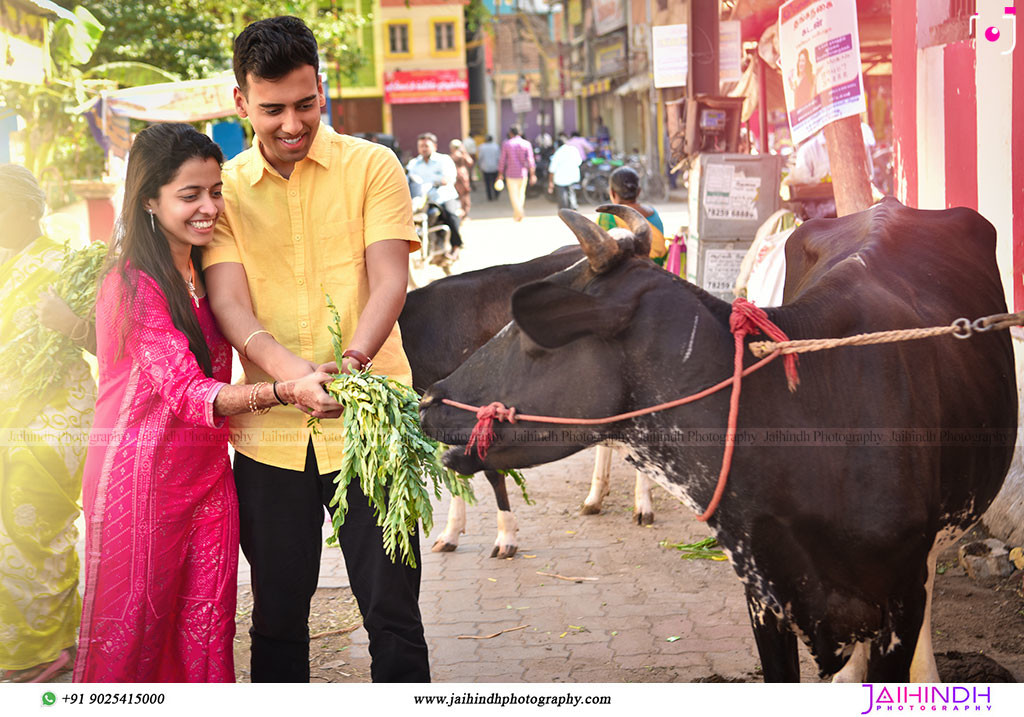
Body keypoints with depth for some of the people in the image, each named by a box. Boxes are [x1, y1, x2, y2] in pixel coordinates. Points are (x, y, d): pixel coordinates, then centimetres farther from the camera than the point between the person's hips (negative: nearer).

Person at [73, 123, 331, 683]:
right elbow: (187, 393, -25)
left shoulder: (202, 272, 10)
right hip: (142, 482, -7)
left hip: (207, 477, 7)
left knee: (206, 635, 8)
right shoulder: (132, 284, -15)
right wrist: (285, 391, -39)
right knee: (133, 636, 4)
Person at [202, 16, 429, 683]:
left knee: (393, 612, 1)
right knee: (277, 614, 12)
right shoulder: (223, 188, 5)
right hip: (270, 430, 2)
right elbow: (229, 302, -7)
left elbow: (389, 281, -8)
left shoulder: (372, 166, 1)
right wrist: (285, 366, -29)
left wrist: (352, 362, -29)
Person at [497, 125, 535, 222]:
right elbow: (530, 160, -7)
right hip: (522, 173, 2)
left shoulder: (506, 144, -4)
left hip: (511, 174, -2)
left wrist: (500, 174, 7)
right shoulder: (526, 144, -2)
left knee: (513, 195, 2)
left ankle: (519, 212, -19)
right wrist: (533, 174, -5)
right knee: (521, 193, 17)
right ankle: (516, 214, 23)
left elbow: (502, 160, -2)